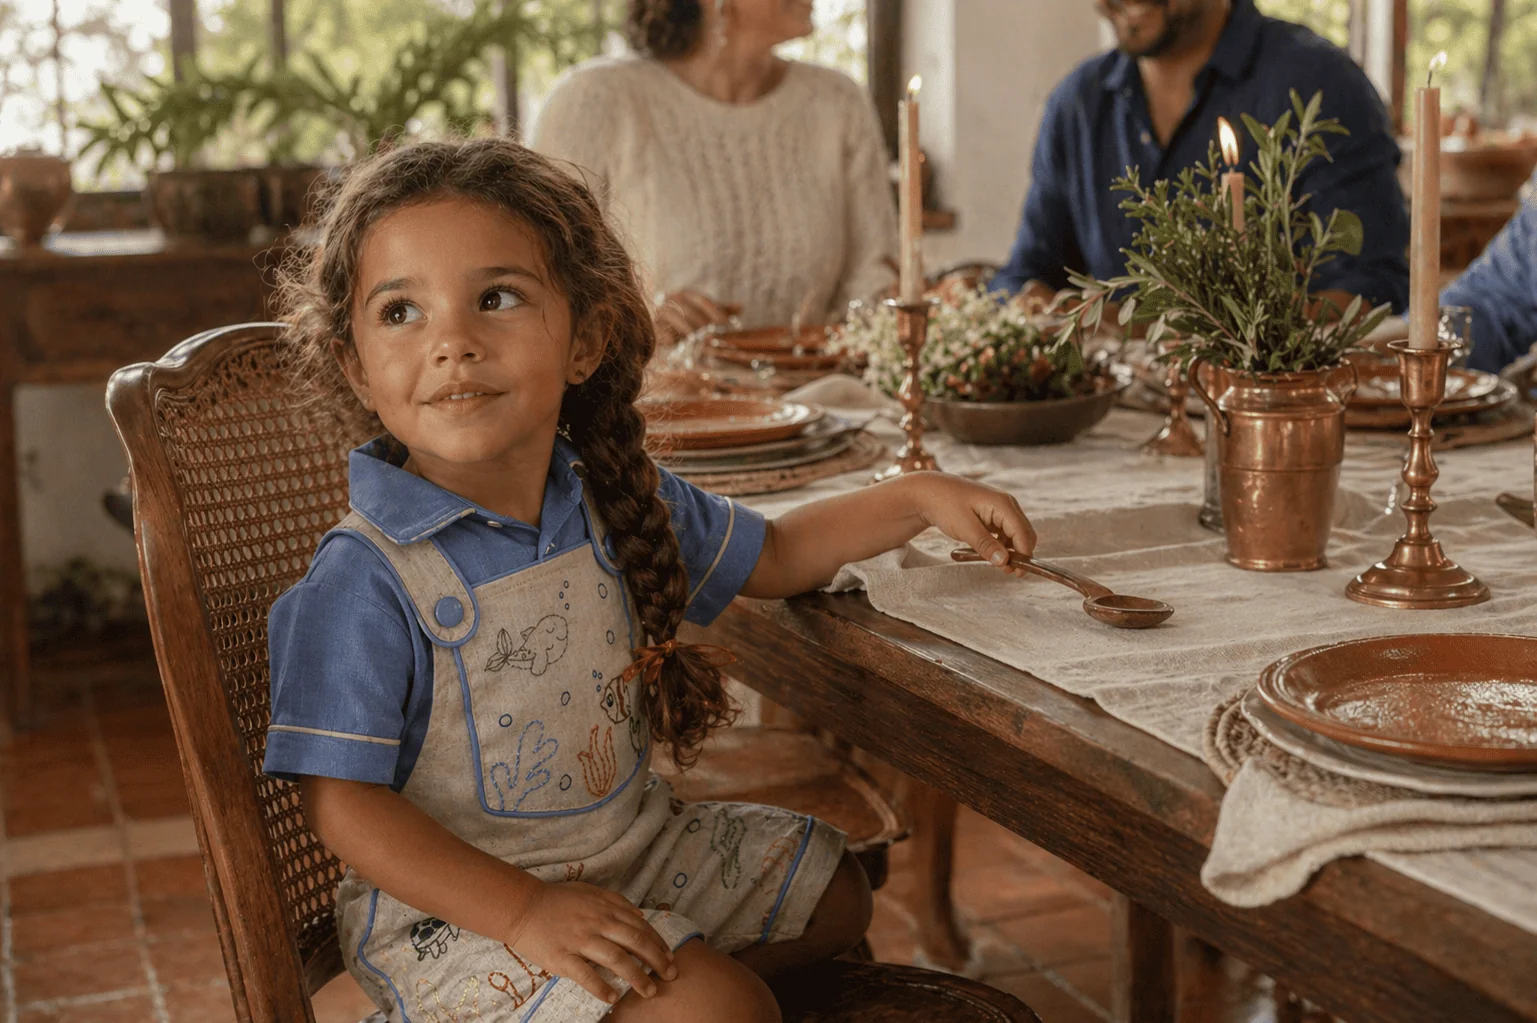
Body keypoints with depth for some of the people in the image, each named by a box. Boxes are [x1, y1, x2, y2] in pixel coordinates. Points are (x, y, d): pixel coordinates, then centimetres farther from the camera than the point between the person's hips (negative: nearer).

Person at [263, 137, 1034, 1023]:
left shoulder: (617, 499, -3)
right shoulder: (368, 583, -23)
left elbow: (770, 557, 13)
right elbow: (345, 805, -21)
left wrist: (921, 499, 1)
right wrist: (525, 914, -29)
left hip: (631, 842, 7)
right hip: (458, 898, -7)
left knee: (834, 892, 18)